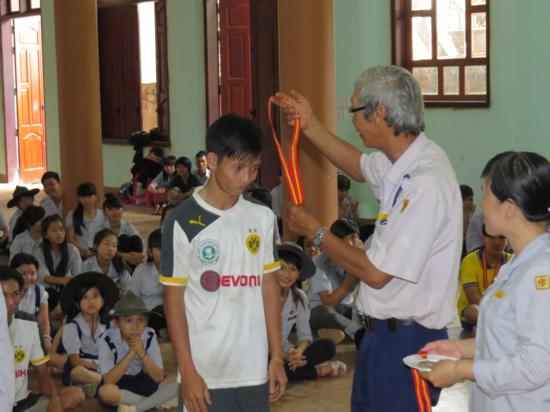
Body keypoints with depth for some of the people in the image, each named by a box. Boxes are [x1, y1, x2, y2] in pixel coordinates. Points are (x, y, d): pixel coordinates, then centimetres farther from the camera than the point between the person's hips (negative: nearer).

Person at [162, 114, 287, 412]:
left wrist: (277, 357, 8)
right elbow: (173, 300, -5)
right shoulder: (183, 222, -8)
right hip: (205, 373, -4)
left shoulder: (262, 218, 5)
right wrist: (187, 371, -9)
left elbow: (269, 287, 11)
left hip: (254, 370, 4)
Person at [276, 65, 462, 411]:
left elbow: (376, 273, -22)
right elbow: (360, 166, 26)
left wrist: (316, 232, -9)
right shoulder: (404, 161, 1)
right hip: (383, 332, 9)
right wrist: (310, 125, 17)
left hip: (406, 343, -9)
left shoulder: (426, 184, -27)